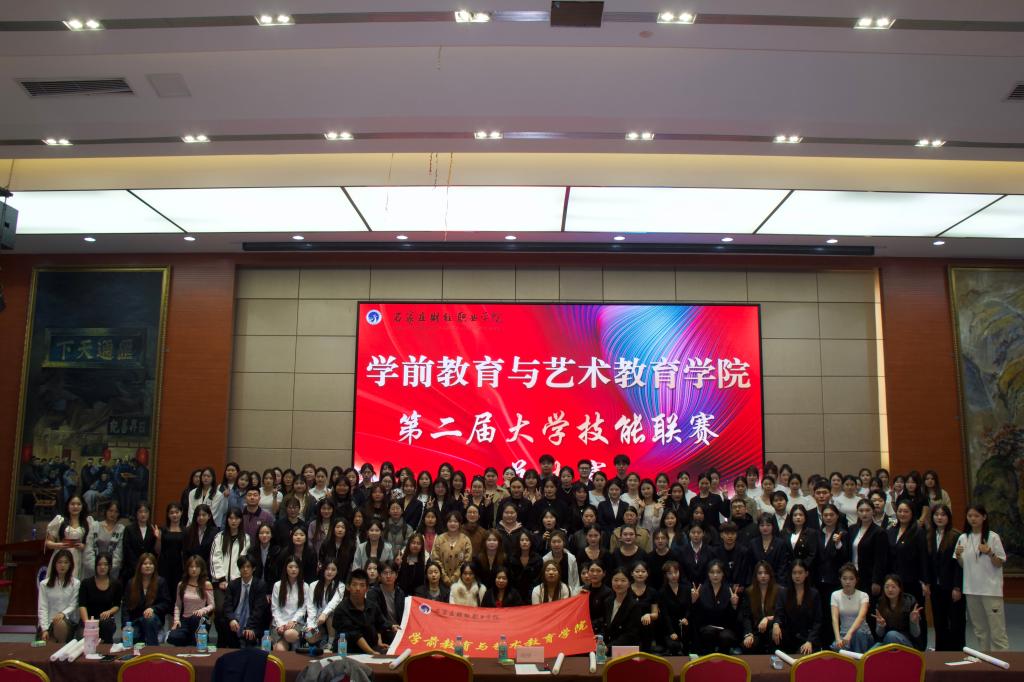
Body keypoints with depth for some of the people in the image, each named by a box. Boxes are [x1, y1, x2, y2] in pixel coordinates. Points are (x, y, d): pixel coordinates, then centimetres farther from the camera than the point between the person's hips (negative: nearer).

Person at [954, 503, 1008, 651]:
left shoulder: (993, 537, -5)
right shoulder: (963, 538, 7)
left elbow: (999, 564, -5)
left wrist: (989, 553, -22)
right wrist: (957, 555, -7)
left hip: (991, 588, -5)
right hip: (971, 589, 5)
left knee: (997, 629, -5)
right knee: (979, 630, 13)